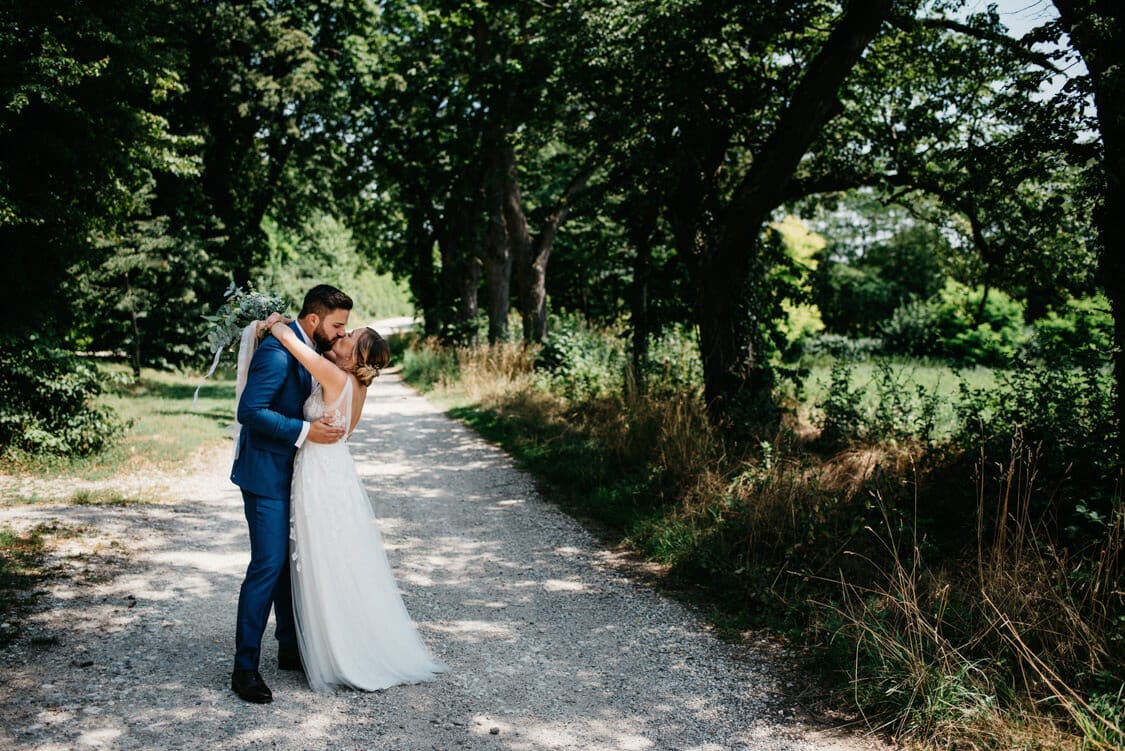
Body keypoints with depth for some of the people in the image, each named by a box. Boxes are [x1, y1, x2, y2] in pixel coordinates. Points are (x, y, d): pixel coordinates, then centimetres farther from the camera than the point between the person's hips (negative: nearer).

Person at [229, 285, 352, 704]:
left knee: (291, 561, 15)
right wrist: (304, 431, -27)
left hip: (291, 472, 9)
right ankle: (244, 668, 1)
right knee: (268, 566, -8)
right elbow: (250, 410, -26)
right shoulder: (277, 352, -20)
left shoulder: (311, 351, 9)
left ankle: (290, 648, 28)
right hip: (266, 473, -9)